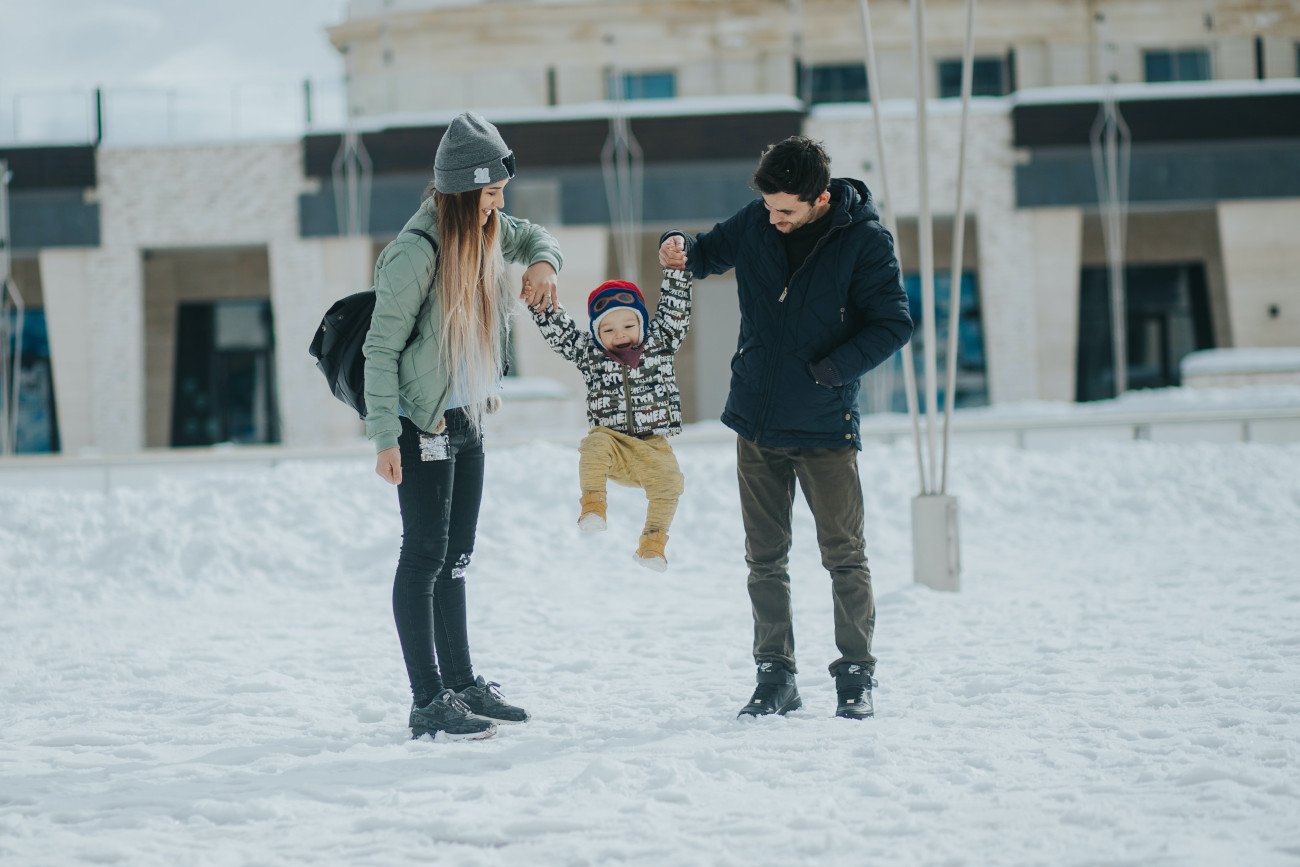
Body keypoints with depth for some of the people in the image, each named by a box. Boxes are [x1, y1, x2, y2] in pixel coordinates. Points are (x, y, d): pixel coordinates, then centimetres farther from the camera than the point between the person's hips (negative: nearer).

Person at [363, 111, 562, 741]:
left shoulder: (487, 231, 2)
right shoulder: (415, 251, -20)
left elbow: (531, 235, 26)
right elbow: (381, 348, -18)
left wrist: (543, 261, 1)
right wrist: (385, 438, -21)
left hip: (467, 422, 8)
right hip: (422, 427, -8)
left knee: (454, 558, 14)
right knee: (425, 556, -6)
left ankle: (461, 683, 23)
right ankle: (429, 704, -4)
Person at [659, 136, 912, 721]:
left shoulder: (864, 239, -12)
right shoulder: (756, 222, 0)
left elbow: (893, 323, -10)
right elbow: (711, 253, 16)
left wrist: (832, 370, -20)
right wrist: (679, 248, -8)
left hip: (826, 428, -4)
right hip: (757, 420, 4)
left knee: (843, 556, 2)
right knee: (765, 558, 8)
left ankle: (856, 676, 13)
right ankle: (775, 677, 17)